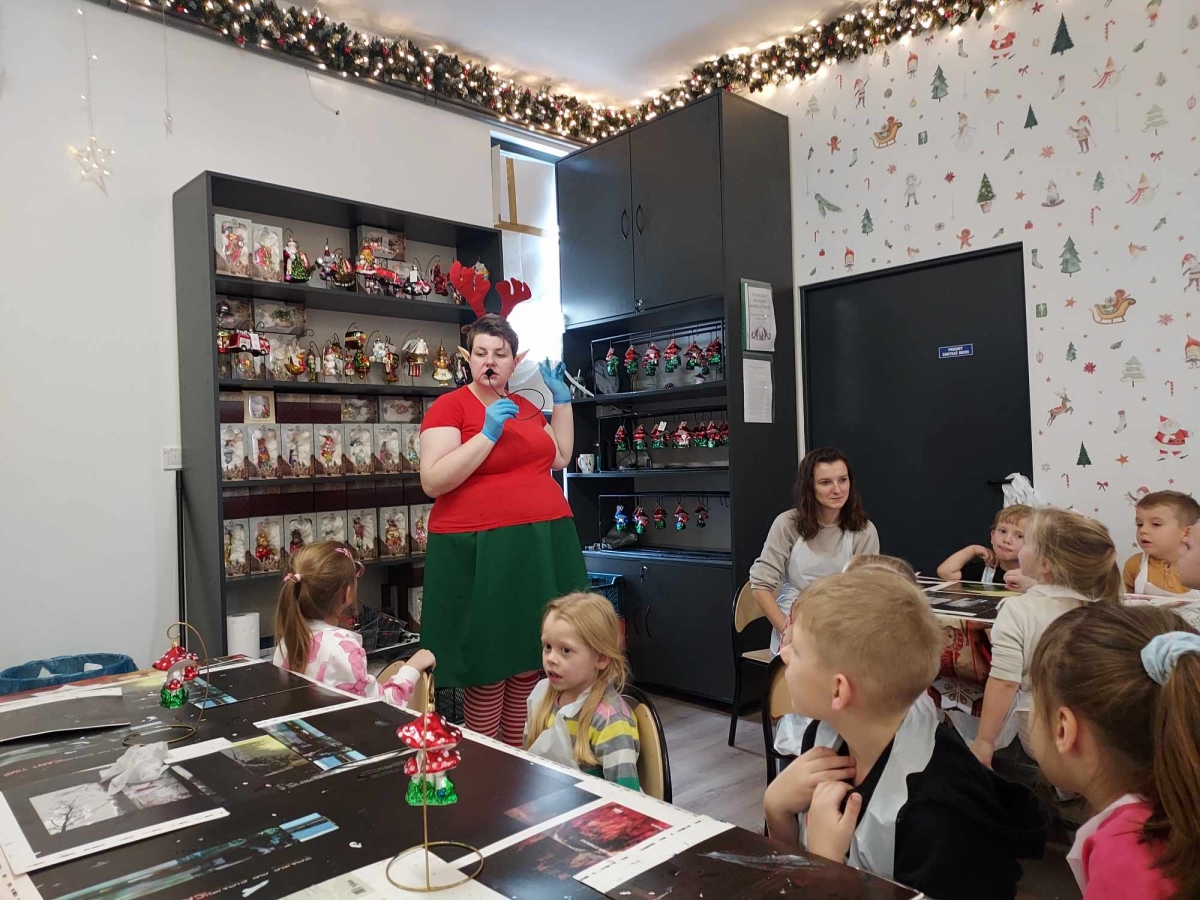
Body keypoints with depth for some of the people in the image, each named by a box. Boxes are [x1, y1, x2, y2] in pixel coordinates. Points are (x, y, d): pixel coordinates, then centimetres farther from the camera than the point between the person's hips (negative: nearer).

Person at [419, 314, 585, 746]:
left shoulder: (524, 406, 14)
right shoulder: (449, 406, -5)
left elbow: (560, 457, 20)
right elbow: (433, 482, -15)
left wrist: (562, 399, 13)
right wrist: (487, 433, -21)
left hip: (541, 546, 6)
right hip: (482, 551, -6)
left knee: (530, 661, 12)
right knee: (488, 667, 0)